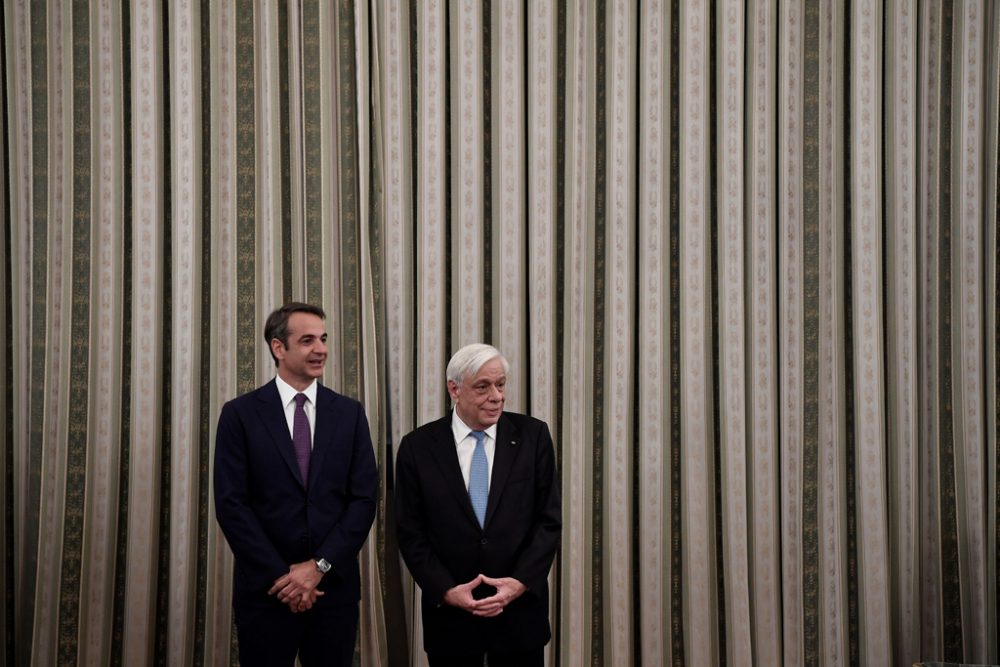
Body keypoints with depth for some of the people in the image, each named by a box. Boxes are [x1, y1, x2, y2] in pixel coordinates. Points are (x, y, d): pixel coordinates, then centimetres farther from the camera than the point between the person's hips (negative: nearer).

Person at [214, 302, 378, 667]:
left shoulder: (349, 413, 5)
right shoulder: (241, 414, -2)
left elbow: (364, 499, 0)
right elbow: (230, 503, -7)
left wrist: (319, 566, -10)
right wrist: (280, 576, -11)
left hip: (334, 586, 2)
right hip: (266, 589, -2)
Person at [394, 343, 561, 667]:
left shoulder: (533, 436, -1)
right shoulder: (418, 446, -2)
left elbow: (549, 519, -1)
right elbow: (410, 532, -1)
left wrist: (521, 581, -13)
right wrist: (447, 590, -12)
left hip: (520, 608, 0)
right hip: (448, 611, 0)